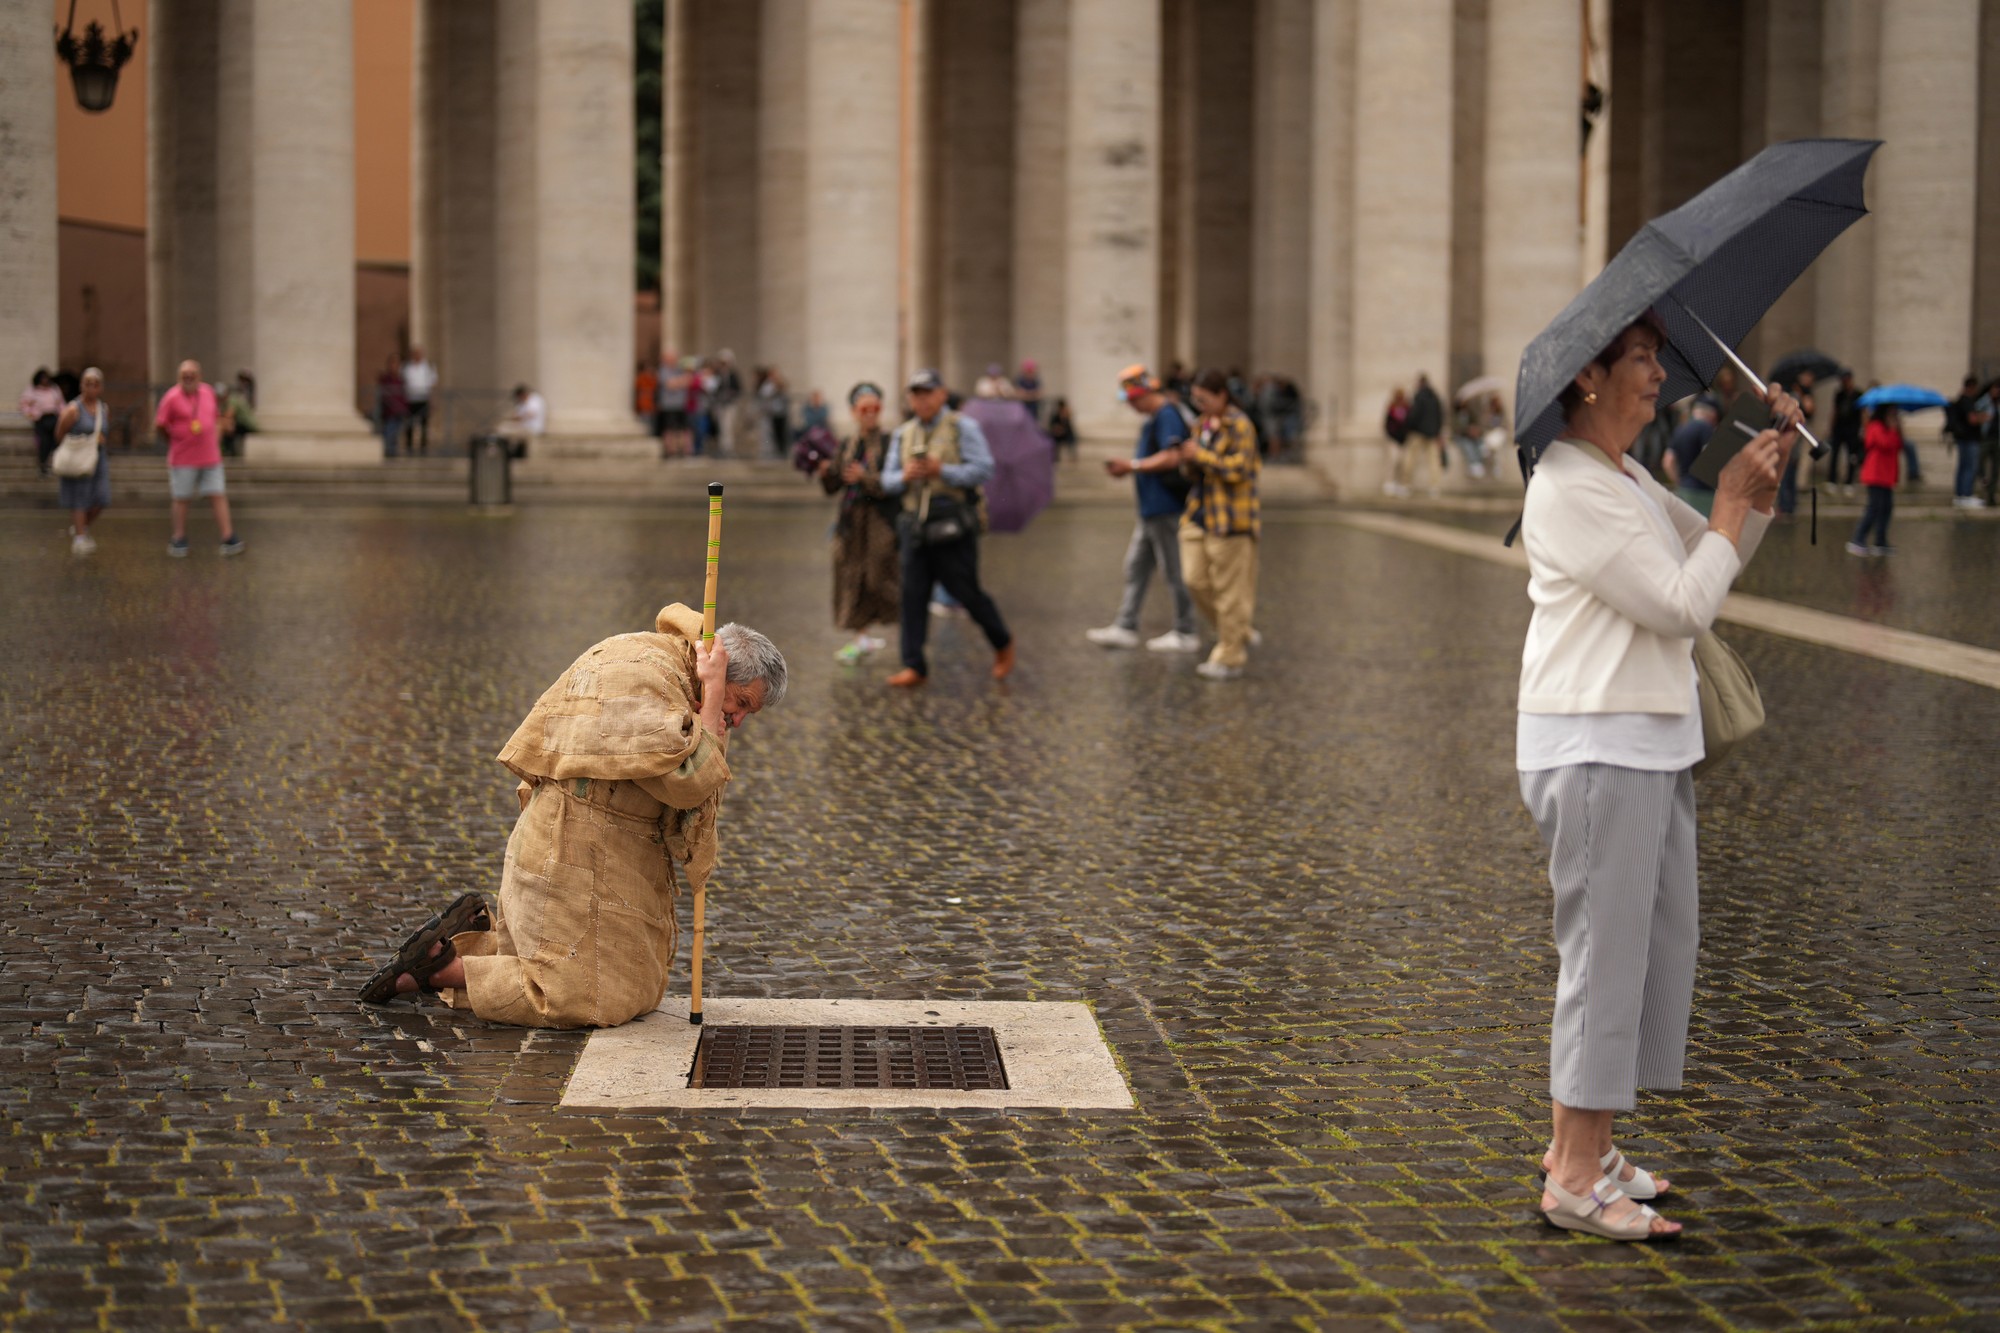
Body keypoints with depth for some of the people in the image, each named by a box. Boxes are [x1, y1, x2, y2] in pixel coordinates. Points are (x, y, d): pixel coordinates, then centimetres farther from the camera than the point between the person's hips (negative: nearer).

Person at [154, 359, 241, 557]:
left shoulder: (208, 393, 6)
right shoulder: (172, 397, -10)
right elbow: (160, 424, -5)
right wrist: (177, 439, 6)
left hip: (210, 457, 4)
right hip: (182, 459, -4)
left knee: (219, 496, 1)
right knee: (181, 499, 6)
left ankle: (229, 538, 2)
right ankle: (179, 540, 17)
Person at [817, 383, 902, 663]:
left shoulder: (890, 443, -6)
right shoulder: (847, 445, 11)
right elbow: (833, 487, 11)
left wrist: (865, 478, -24)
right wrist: (826, 472, -9)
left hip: (882, 520, -5)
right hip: (852, 519, 5)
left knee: (882, 576, -5)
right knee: (852, 576, 4)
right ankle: (861, 637, 12)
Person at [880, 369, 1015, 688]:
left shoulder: (963, 428, 0)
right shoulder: (902, 435, 15)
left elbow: (984, 470, -9)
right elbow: (888, 480, 13)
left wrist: (941, 471, -17)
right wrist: (905, 476, -10)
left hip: (953, 527, -4)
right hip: (916, 526, 4)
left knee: (967, 593, 1)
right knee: (913, 595, -3)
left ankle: (1003, 644, 24)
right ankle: (914, 667, -2)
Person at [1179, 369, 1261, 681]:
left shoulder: (1238, 426, -11)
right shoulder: (1203, 424, 14)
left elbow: (1238, 468, -19)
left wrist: (1200, 455, -16)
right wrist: (1189, 462, 0)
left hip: (1229, 519, -8)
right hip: (1199, 514, 8)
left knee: (1229, 590, -2)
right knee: (1196, 580, 5)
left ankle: (1230, 658, 5)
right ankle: (1231, 634, 25)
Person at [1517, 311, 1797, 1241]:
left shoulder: (1627, 478, 15)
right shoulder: (1570, 490, -17)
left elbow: (1712, 561, 21)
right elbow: (1684, 604, -19)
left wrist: (1764, 480, 7)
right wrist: (1733, 500, -8)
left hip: (1652, 739, 10)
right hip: (1596, 749, -10)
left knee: (1663, 939, 14)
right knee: (1606, 948, -5)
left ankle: (1576, 1146, 24)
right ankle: (1576, 1180, 3)